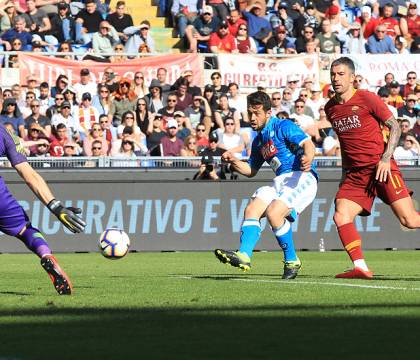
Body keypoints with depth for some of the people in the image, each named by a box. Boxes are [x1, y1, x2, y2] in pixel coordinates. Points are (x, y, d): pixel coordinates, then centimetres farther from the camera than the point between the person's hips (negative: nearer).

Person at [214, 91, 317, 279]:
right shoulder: (258, 140, 21)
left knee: (273, 212, -26)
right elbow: (251, 170, 31)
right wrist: (234, 161, 11)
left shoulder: (283, 126, -4)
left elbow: (308, 144, -18)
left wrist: (308, 159, -41)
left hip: (301, 177, -8)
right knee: (251, 209, -13)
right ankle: (244, 255, -29)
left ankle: (292, 261, -10)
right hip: (280, 181, 8)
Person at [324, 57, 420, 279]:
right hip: (356, 173, 5)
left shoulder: (366, 98, -4)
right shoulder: (330, 108, 12)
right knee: (340, 217, -15)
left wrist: (386, 159, -13)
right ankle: (360, 268, -13)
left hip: (381, 168, -5)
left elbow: (394, 127, -2)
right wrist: (345, 174, 21)